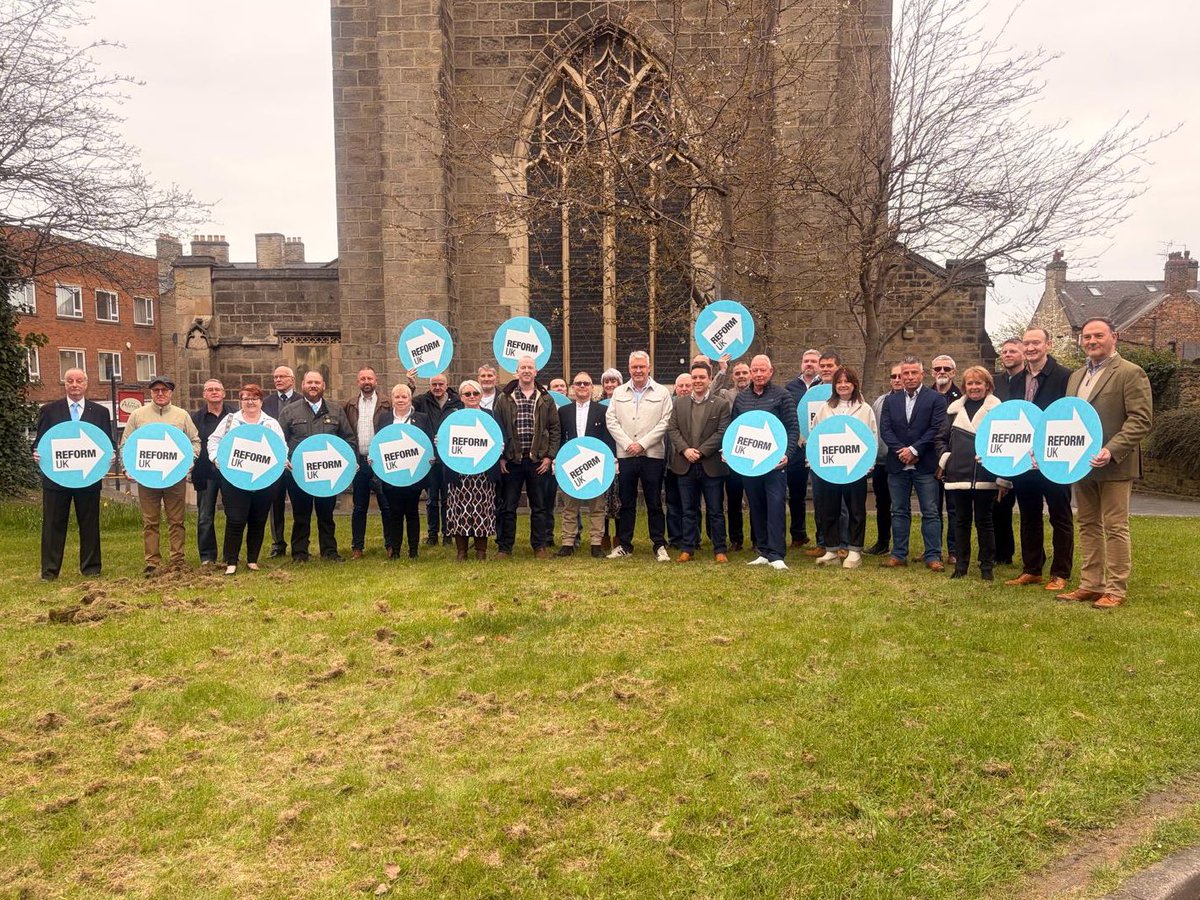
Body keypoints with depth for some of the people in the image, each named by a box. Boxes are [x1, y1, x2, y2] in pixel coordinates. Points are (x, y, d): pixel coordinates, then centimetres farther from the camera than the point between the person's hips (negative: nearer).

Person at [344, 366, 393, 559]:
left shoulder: (387, 405, 2)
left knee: (386, 505, 3)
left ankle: (390, 545, 12)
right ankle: (357, 547, 15)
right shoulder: (349, 406, 10)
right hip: (359, 462, 2)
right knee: (359, 507, 8)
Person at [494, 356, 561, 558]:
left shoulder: (546, 399, 6)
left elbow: (554, 429, 6)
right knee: (508, 506, 5)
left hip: (538, 460, 1)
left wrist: (549, 456, -2)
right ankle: (504, 547, 13)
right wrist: (500, 457, -3)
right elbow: (497, 428, 3)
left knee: (539, 506, 7)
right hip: (511, 460, -1)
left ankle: (540, 546, 17)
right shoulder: (504, 398, 4)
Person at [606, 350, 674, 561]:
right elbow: (611, 420, 5)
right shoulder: (619, 393, 11)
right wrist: (627, 444, -7)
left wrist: (642, 444, -11)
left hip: (652, 454, -2)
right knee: (626, 502, 7)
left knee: (654, 502, 2)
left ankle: (659, 545, 10)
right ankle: (624, 544, 15)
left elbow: (665, 422, -4)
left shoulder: (662, 393, 3)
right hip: (625, 455, 2)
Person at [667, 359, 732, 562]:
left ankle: (720, 550, 13)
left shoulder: (722, 404, 0)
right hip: (685, 465, 3)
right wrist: (685, 449, -11)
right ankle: (688, 549, 16)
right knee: (689, 510, 10)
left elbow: (722, 433, -8)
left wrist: (701, 451, -15)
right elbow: (672, 429, 4)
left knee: (716, 511, 5)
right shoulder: (679, 403, 9)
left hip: (712, 465, -3)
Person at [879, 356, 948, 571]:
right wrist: (900, 451, -11)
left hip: (925, 464, -3)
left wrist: (914, 449, -14)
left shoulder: (936, 399, 1)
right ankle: (899, 554, 15)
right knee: (899, 511, 9)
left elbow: (936, 429, -8)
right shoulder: (890, 400, 11)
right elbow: (885, 429, 3)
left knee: (931, 512, -1)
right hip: (897, 464, 3)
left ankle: (933, 556, 3)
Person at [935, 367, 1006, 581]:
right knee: (961, 521, 9)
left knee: (984, 521, 5)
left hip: (985, 476, -3)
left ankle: (987, 567, 15)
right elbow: (942, 438, 17)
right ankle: (960, 565, 18)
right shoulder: (955, 409, 10)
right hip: (958, 475, 3)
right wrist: (944, 459, 0)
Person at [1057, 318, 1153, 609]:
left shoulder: (1130, 373, -7)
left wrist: (1111, 450, -24)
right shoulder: (1076, 376, 15)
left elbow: (1141, 420, -14)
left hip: (1114, 465, -7)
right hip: (1081, 464, 7)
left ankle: (1116, 590, 8)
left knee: (1115, 527, 0)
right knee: (1088, 526, 12)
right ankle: (1090, 585, 20)